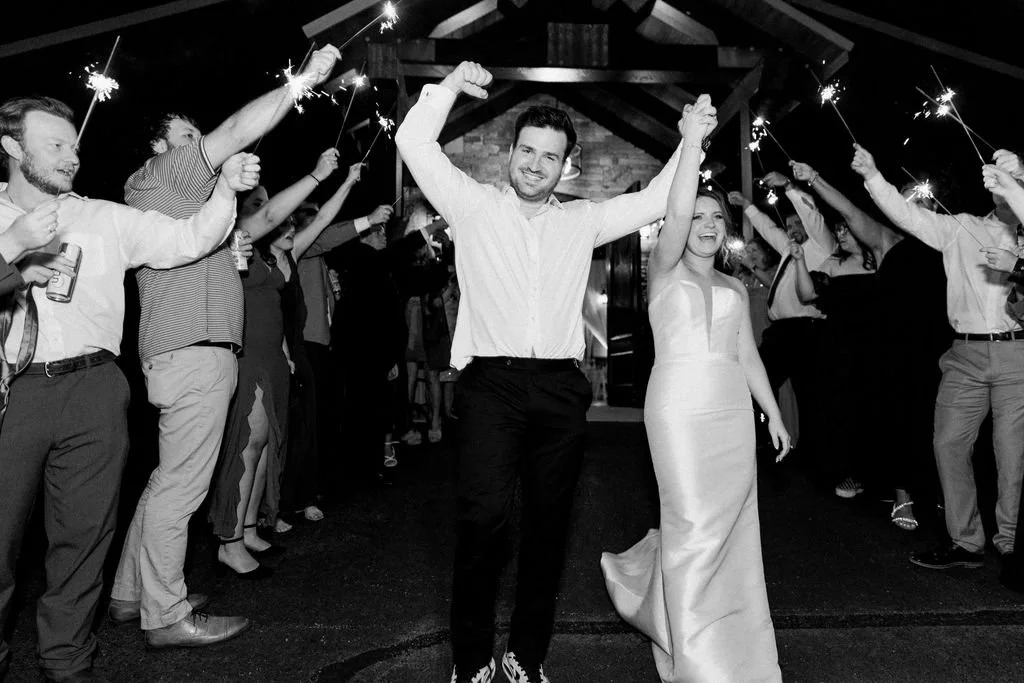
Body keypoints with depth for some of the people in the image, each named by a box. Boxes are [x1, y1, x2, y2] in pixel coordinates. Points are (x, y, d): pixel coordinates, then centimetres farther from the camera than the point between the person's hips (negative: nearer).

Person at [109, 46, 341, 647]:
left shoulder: (188, 195, 27)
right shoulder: (157, 175, 0)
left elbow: (258, 221, 27)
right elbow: (238, 131, -10)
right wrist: (306, 79, -8)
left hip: (200, 352, 10)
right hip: (193, 352, -10)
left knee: (172, 480, 16)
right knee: (180, 485, -5)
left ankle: (130, 592, 27)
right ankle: (166, 617, 4)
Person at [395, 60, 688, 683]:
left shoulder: (581, 221, 18)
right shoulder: (474, 205, 11)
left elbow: (655, 201, 19)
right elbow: (414, 143, 6)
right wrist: (449, 87, -5)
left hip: (562, 387, 3)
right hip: (491, 381, -3)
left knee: (550, 524, 6)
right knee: (483, 517, -16)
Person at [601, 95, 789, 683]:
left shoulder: (735, 289, 18)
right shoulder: (665, 270, 3)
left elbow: (748, 355, 17)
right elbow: (675, 215, -16)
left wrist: (775, 415, 13)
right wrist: (693, 143, -25)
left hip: (733, 411, 6)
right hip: (679, 408, -6)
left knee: (733, 524, 7)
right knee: (697, 527, -7)